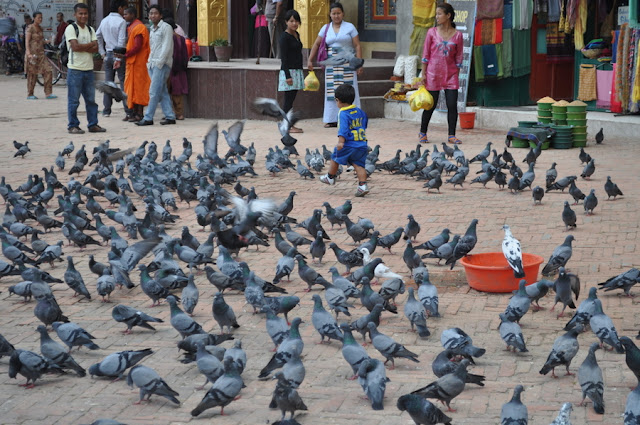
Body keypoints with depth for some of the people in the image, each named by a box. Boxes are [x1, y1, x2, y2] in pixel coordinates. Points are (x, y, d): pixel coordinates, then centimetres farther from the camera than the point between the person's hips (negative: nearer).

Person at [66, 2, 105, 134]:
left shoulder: (90, 30, 14)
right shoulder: (71, 29, -4)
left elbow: (96, 49, 3)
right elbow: (75, 47, -16)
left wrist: (82, 47, -12)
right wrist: (90, 45, -4)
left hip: (89, 69, 6)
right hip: (75, 70, -6)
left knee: (91, 99, 9)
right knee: (73, 100, -2)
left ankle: (93, 124, 15)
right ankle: (73, 126, 5)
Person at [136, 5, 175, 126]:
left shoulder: (166, 27, -6)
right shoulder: (152, 29, 19)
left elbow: (166, 47, -13)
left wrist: (159, 62, -16)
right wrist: (150, 61, 11)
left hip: (162, 64, -8)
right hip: (153, 64, 8)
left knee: (154, 92, -9)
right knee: (162, 92, 6)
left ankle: (148, 118, -8)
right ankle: (170, 116, 8)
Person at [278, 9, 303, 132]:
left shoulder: (296, 35, 14)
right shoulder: (284, 37, -12)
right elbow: (284, 57, -15)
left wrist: (300, 73, 22)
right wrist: (288, 76, -20)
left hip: (297, 71, 8)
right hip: (289, 71, -8)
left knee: (290, 100, 10)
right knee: (288, 100, -6)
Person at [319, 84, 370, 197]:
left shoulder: (343, 114, -13)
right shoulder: (360, 111, 12)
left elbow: (343, 128, -24)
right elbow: (364, 125, 26)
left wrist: (341, 141, -29)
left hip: (348, 145, -6)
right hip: (362, 145, 6)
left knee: (335, 158, 17)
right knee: (359, 164, 4)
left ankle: (330, 177, 33)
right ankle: (363, 185, -9)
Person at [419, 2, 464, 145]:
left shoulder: (457, 35, 1)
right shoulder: (432, 32, 0)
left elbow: (459, 57, 6)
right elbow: (426, 54, 3)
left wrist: (457, 74, 3)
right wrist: (423, 73, 1)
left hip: (451, 75, 1)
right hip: (433, 74, -1)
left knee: (452, 105, -4)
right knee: (430, 105, 5)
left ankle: (452, 135, 4)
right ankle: (423, 132, 20)